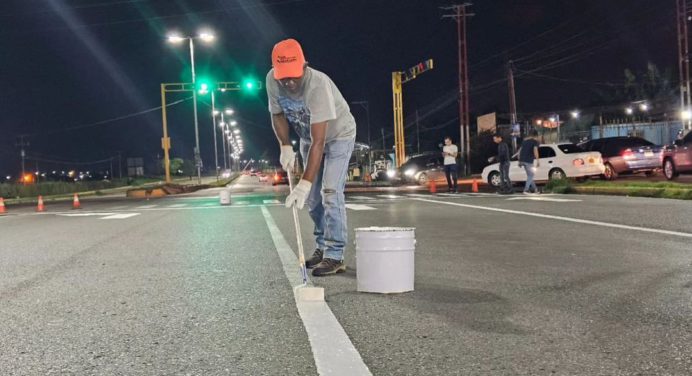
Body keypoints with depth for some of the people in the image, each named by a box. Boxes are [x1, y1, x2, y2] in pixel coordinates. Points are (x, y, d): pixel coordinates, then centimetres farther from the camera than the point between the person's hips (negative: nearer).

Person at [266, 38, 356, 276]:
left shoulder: (318, 85, -39)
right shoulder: (272, 80, -21)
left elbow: (319, 141, -42)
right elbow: (278, 115, -1)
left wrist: (304, 183, -46)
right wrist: (285, 147, -17)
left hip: (338, 135, -6)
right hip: (308, 137, 6)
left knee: (330, 193, -16)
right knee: (312, 198, 7)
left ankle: (335, 257, -10)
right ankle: (323, 247, 22)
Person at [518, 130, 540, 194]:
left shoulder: (525, 141, 18)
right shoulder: (535, 141, -3)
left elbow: (520, 151, 17)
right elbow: (535, 151, -17)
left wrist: (520, 160, 19)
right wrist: (537, 161, -16)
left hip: (523, 160, 7)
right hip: (529, 160, -7)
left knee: (529, 175, 16)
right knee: (530, 175, 2)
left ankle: (535, 189, 23)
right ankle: (526, 190, -5)